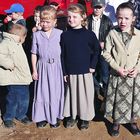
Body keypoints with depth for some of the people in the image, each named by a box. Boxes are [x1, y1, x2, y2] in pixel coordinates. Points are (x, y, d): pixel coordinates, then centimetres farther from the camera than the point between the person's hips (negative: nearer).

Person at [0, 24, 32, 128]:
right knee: (13, 100, 1)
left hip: (23, 78, 9)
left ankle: (21, 115, 32)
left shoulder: (17, 44, 16)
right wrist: (8, 64, -24)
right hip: (13, 80, -8)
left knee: (24, 98, 13)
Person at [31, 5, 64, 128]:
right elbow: (34, 54, 4)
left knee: (55, 92, 9)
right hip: (42, 67, 1)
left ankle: (55, 117, 26)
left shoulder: (60, 33, -5)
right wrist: (34, 70, 2)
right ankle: (42, 117, 24)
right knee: (42, 92, 9)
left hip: (56, 67, -1)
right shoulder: (36, 34, -1)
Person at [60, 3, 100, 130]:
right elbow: (63, 55, 2)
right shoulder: (64, 35, -1)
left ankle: (85, 117, 25)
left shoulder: (89, 34, -8)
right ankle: (71, 116, 29)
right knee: (71, 94, 12)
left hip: (85, 71, -2)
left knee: (85, 94, 7)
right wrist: (64, 72, 0)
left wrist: (93, 66, -2)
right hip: (70, 72, 2)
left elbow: (96, 50, 4)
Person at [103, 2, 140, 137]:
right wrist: (117, 68, -13)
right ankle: (116, 122, 33)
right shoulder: (112, 33, -9)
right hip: (117, 74, -1)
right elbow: (106, 53, -6)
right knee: (117, 99, 12)